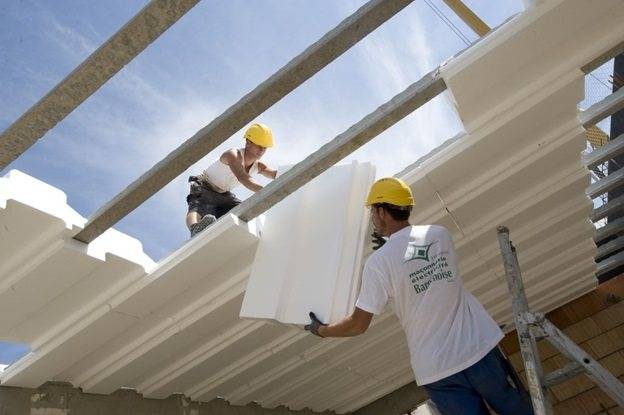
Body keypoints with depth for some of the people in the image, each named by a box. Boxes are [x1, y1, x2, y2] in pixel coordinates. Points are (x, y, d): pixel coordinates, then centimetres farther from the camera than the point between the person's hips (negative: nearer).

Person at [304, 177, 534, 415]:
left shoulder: (378, 262, -14)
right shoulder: (440, 233, -1)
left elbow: (358, 325, -8)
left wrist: (321, 330, 11)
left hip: (438, 369, -3)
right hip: (481, 348, 4)